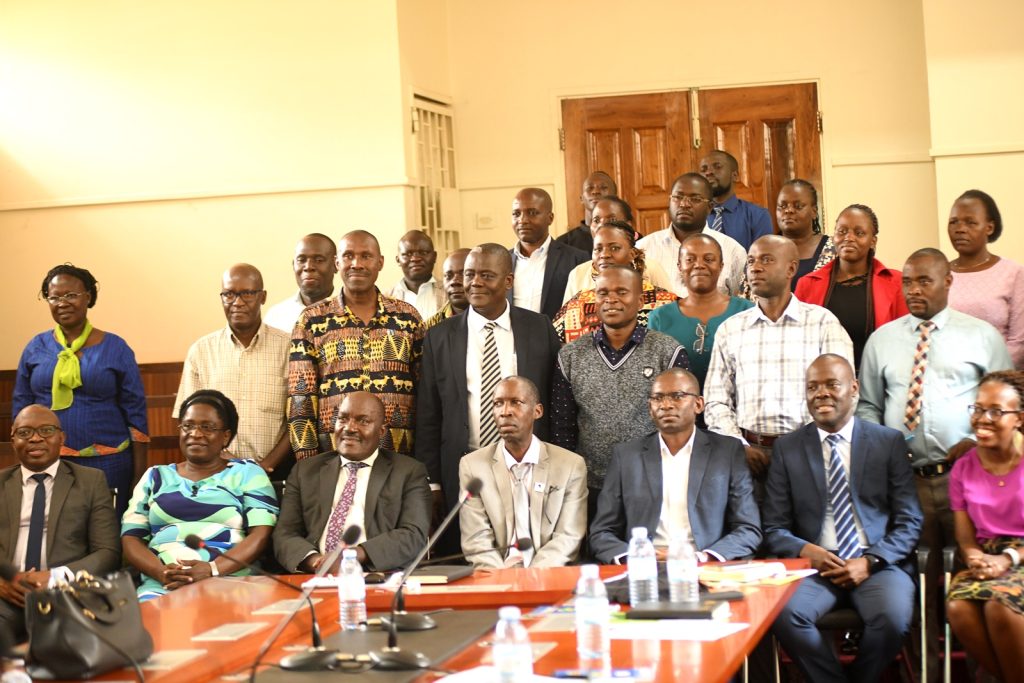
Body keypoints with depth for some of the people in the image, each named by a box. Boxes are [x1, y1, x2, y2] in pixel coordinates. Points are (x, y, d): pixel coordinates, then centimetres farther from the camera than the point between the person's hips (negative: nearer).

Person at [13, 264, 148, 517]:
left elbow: (136, 414, 2)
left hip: (107, 464, -2)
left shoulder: (115, 348, 1)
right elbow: (20, 408, 12)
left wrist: (140, 474, -2)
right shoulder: (36, 348, 7)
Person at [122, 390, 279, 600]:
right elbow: (130, 538, 12)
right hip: (161, 586, 2)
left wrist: (212, 570, -16)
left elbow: (261, 534, 0)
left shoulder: (247, 473, 13)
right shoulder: (155, 477, 20)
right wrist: (161, 571, -9)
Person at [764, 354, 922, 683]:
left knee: (892, 617, -31)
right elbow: (774, 529, 9)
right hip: (815, 566, 1)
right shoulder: (786, 449, 11)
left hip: (878, 565, 0)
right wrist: (806, 551, -12)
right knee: (783, 613, -30)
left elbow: (909, 522, 5)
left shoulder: (889, 442, 8)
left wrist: (870, 561, -11)